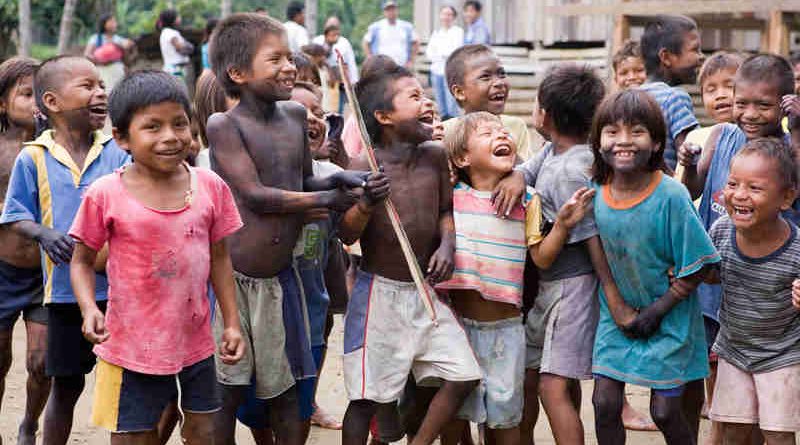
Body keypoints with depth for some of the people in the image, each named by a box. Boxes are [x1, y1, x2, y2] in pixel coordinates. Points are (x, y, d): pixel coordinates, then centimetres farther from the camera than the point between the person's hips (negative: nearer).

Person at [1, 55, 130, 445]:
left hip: (118, 287, 1)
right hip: (65, 292, -1)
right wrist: (44, 234, -19)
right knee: (66, 385, 12)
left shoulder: (118, 153, -2)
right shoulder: (33, 158, -3)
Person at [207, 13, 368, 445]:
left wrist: (337, 179, -5)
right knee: (228, 390, 1)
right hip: (233, 278, -6)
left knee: (286, 387, 13)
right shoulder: (224, 125, -12)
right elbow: (254, 195, -18)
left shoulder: (295, 115, 7)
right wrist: (328, 199, -15)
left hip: (280, 277, 6)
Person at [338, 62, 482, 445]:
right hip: (379, 292, -5)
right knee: (369, 396, 0)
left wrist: (446, 244, -3)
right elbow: (346, 236, -13)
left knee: (464, 375, 2)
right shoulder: (365, 167, -14)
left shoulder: (435, 157, 2)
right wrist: (367, 204, -31)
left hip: (425, 292, 5)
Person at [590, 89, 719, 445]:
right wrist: (615, 305, 1)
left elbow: (696, 267, -16)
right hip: (617, 314, 4)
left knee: (665, 411, 0)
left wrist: (658, 310, -15)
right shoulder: (595, 191, -8)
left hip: (669, 318, -4)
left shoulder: (670, 196, -22)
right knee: (604, 402, 1)